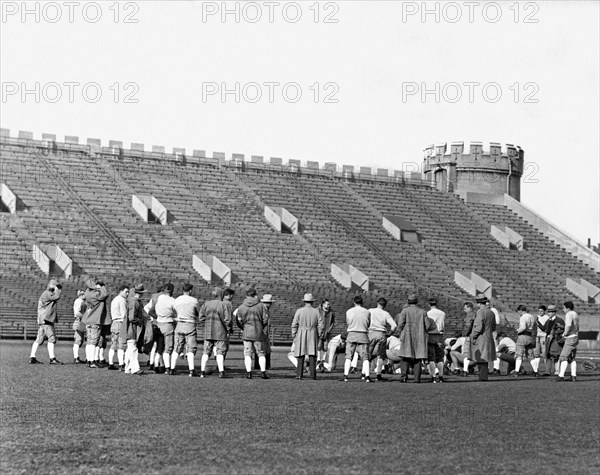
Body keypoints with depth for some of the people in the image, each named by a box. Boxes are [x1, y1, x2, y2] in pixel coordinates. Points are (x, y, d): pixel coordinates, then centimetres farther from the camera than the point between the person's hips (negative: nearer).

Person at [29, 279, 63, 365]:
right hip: (45, 320, -11)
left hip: (48, 320, 11)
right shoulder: (47, 293, -11)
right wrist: (56, 289, -5)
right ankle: (52, 358, -15)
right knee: (51, 338, -12)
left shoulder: (50, 294, 22)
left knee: (39, 339, 8)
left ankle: (32, 358, 9)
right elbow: (57, 297, -21)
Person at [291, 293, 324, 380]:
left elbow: (294, 325, -3)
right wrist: (319, 335, 7)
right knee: (312, 355, 4)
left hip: (301, 335, -1)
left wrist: (294, 336, 4)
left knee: (301, 355, 5)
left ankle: (299, 375, 2)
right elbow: (321, 324, -2)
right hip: (312, 335, 1)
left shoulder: (299, 311, -4)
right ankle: (313, 375, 0)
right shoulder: (316, 311, 0)